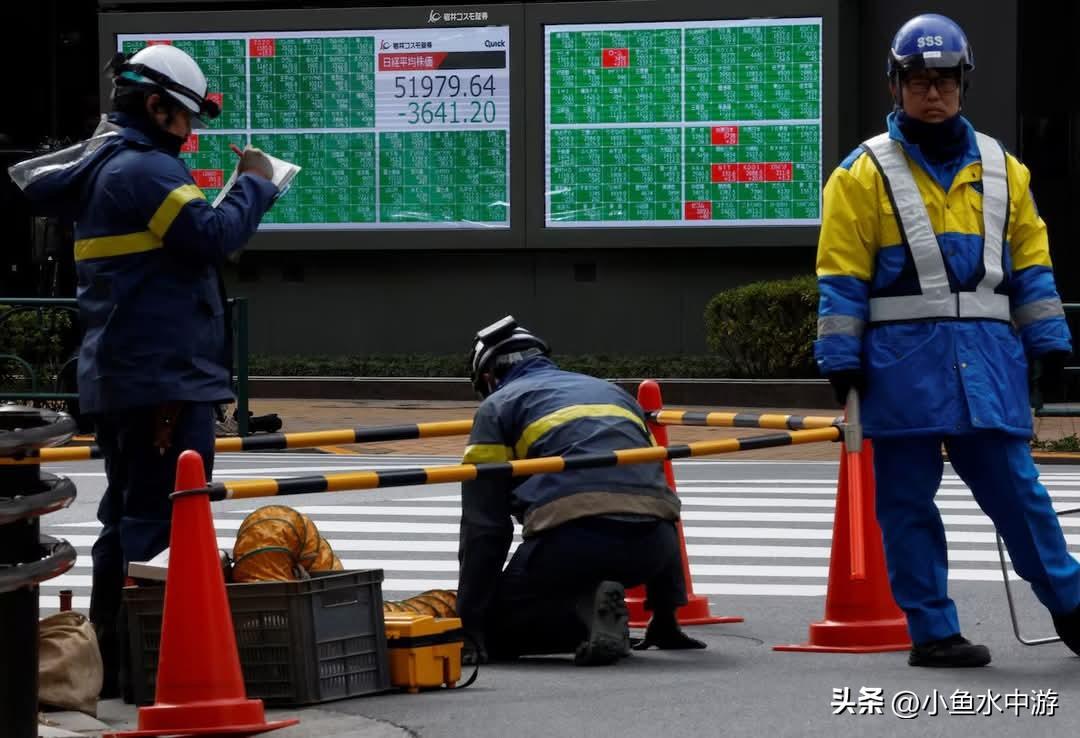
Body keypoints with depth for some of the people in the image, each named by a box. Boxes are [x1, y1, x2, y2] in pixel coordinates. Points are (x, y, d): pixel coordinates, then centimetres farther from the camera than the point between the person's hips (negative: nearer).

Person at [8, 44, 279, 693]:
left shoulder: (98, 166, 17)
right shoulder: (145, 170, -15)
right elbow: (215, 234, -22)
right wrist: (255, 184, -5)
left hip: (118, 378, 11)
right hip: (165, 378, -11)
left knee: (127, 519, 16)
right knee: (164, 523, -10)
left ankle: (109, 658, 20)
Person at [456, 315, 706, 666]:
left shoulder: (497, 407, 19)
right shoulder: (611, 392, 35)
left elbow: (483, 525, 10)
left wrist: (471, 623, 11)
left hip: (571, 540, -5)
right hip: (652, 544, 6)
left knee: (500, 627, 12)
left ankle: (587, 611, -14)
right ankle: (665, 621, 19)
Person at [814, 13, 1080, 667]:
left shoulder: (1003, 170, 13)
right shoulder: (865, 174, 2)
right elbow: (841, 278, 0)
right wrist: (842, 362, -5)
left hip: (987, 357, 2)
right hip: (903, 361, -2)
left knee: (1016, 488, 2)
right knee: (908, 503, 1)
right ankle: (933, 630, 8)